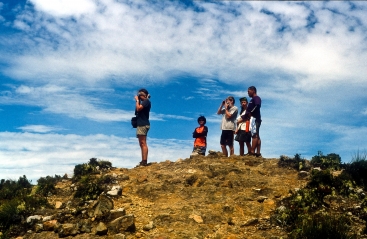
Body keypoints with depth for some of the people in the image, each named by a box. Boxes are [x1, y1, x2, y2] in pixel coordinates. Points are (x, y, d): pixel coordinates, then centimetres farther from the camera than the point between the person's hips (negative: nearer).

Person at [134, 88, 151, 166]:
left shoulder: (146, 101, -6)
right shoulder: (144, 102, 23)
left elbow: (138, 108, -17)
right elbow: (137, 111, 21)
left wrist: (137, 100, -3)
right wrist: (137, 101, 17)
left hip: (143, 124, -11)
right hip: (141, 124, 11)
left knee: (143, 143, -16)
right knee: (142, 144, 8)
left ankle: (144, 161, -21)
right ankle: (143, 161, 7)